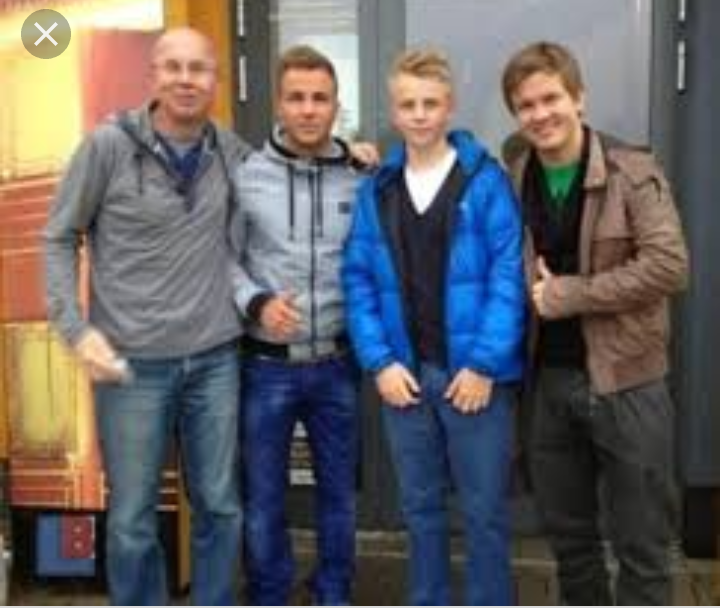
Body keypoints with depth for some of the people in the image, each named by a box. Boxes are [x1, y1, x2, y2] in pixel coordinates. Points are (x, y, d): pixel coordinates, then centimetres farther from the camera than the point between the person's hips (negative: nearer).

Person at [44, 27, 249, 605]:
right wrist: (76, 327, -11)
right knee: (132, 519, 8)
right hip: (133, 362, -3)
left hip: (215, 359, 3)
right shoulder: (108, 145, -7)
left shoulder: (230, 150, 3)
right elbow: (59, 238, -1)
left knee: (220, 507, 13)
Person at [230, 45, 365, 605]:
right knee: (263, 498, 11)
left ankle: (334, 600, 36)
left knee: (339, 492, 16)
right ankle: (268, 603, 30)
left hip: (336, 364, 2)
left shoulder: (360, 179, -2)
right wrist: (255, 302, -19)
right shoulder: (245, 176, -7)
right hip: (267, 364, -1)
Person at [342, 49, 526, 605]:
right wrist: (379, 361, -6)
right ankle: (428, 606, 33)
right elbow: (358, 280, 4)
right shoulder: (376, 189, 6)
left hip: (474, 372, -4)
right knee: (421, 507, 16)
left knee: (485, 511, 7)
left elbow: (508, 275, -10)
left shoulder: (486, 180, -5)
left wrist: (485, 363, -16)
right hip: (404, 373, 4)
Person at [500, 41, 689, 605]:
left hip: (626, 379, -4)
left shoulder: (634, 173, -9)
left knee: (641, 546, 7)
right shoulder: (513, 178, 3)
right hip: (550, 379, 4)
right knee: (567, 534, 17)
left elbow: (668, 266, -18)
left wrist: (566, 294, -17)